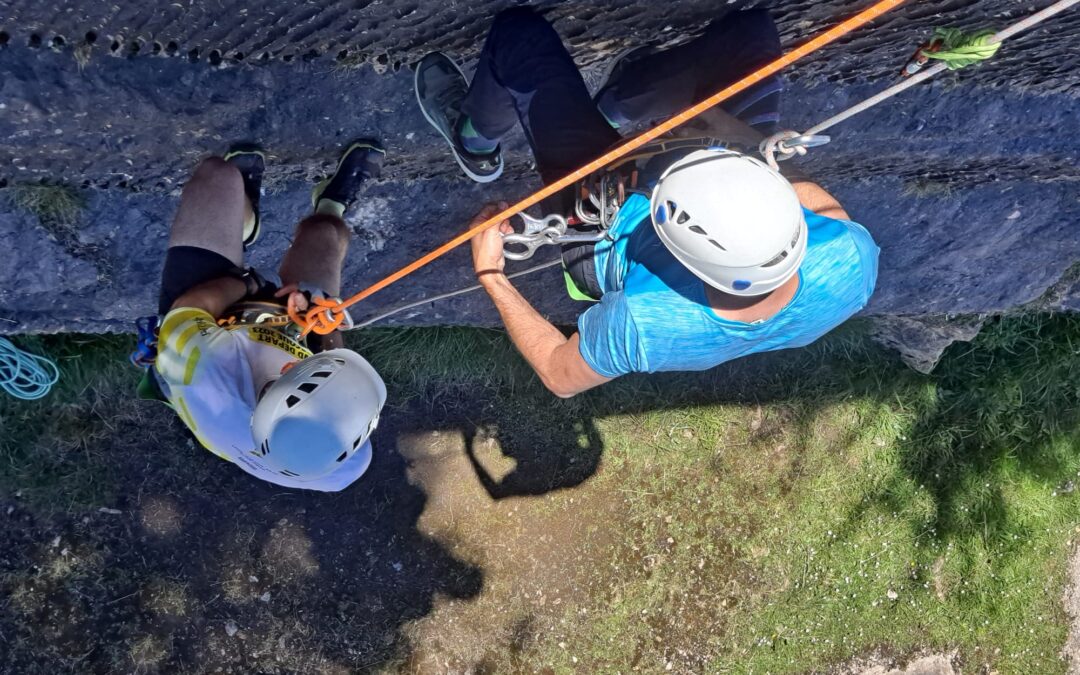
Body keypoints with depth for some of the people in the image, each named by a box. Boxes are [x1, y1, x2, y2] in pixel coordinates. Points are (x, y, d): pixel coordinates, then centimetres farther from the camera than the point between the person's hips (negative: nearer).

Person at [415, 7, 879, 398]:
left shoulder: (646, 324, -42)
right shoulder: (853, 265, -34)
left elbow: (559, 377, -19)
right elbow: (828, 211, -6)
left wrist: (492, 278, -14)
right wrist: (765, 157, -5)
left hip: (604, 226, -3)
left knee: (520, 33, -5)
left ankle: (475, 143, 31)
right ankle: (620, 103, 27)